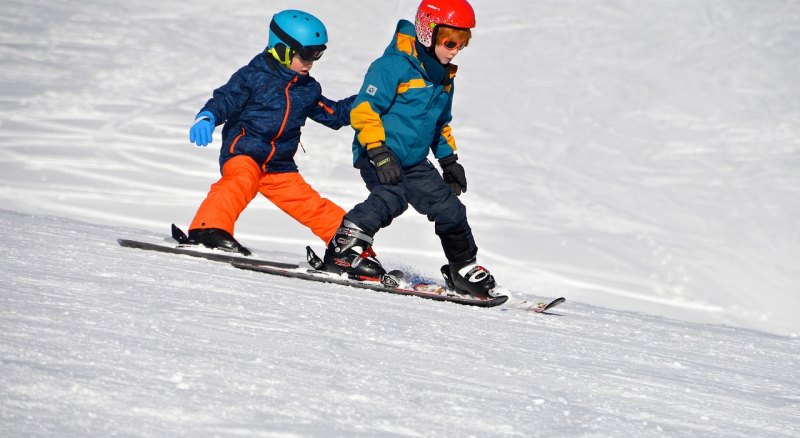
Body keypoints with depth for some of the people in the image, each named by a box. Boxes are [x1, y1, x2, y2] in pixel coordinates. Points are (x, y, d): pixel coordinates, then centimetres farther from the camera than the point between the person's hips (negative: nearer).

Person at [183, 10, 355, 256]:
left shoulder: (307, 89, 16)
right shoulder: (254, 76, -3)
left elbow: (334, 114, 27)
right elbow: (226, 99, -12)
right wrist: (207, 118, -32)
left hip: (279, 166, 6)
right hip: (243, 152, -6)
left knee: (312, 206, 7)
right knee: (240, 183, -36)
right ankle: (209, 230, -49)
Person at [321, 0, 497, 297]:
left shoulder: (444, 77, 12)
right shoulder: (394, 66, -16)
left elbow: (441, 123, 28)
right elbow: (363, 109, -20)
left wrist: (449, 160, 21)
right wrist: (379, 151, -27)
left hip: (413, 161, 8)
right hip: (380, 157, -8)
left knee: (449, 208, 5)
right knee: (391, 198, -33)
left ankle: (464, 269, 23)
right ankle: (344, 248, -23)